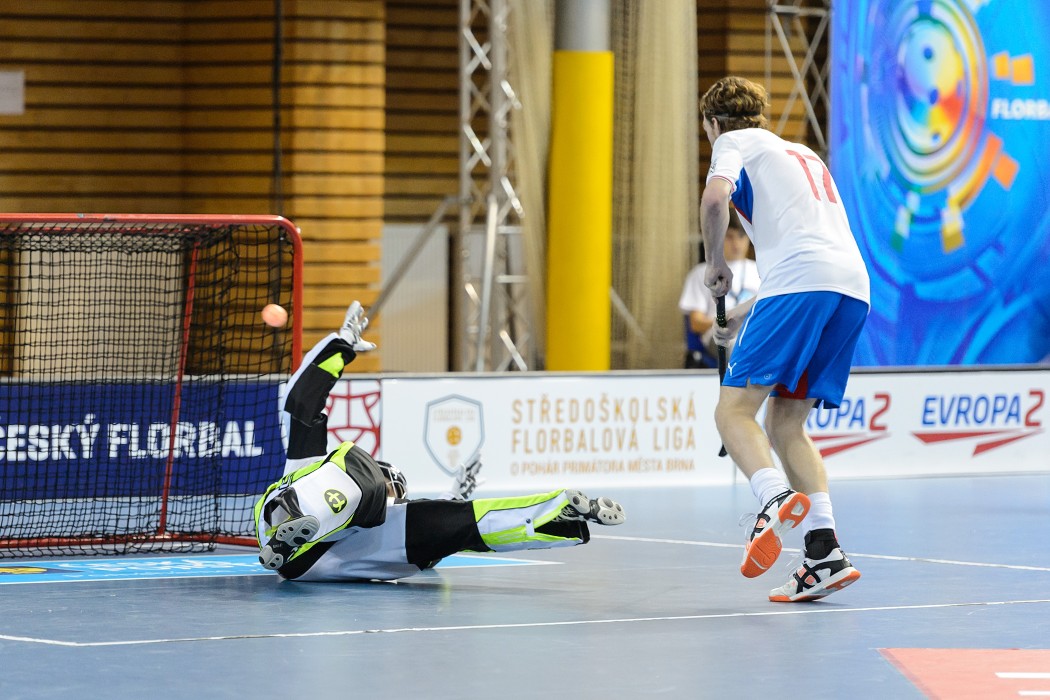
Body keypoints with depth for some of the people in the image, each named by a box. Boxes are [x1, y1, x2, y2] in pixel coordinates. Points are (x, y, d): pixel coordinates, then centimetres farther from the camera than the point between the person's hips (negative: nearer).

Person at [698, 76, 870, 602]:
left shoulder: (736, 143, 11)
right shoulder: (801, 154, 35)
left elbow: (715, 198, -11)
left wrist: (715, 262, 5)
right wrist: (748, 313, 40)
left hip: (800, 283, -7)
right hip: (853, 286, 7)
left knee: (734, 409, -8)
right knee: (784, 425, 12)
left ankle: (777, 499, -36)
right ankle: (824, 554, -3)